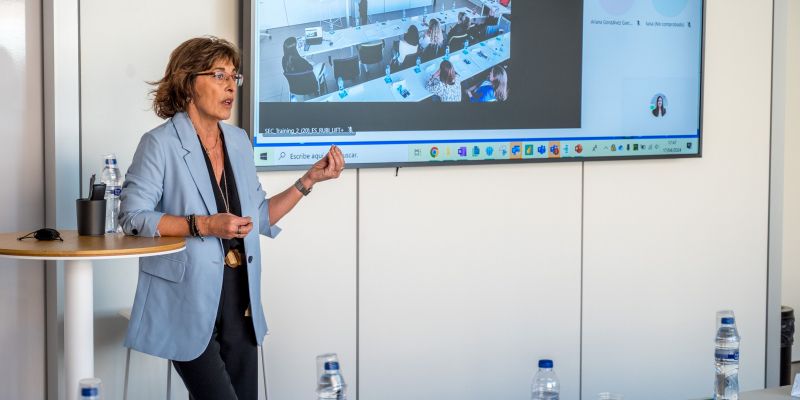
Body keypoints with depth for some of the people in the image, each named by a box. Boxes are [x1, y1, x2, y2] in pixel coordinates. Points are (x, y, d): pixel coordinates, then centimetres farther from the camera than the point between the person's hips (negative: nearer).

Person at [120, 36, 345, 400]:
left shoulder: (239, 142, 11)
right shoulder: (160, 143, -9)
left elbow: (260, 217, 15)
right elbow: (132, 217, -13)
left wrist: (310, 179, 7)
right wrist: (203, 225, -21)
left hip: (239, 302, 7)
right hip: (189, 305, -7)